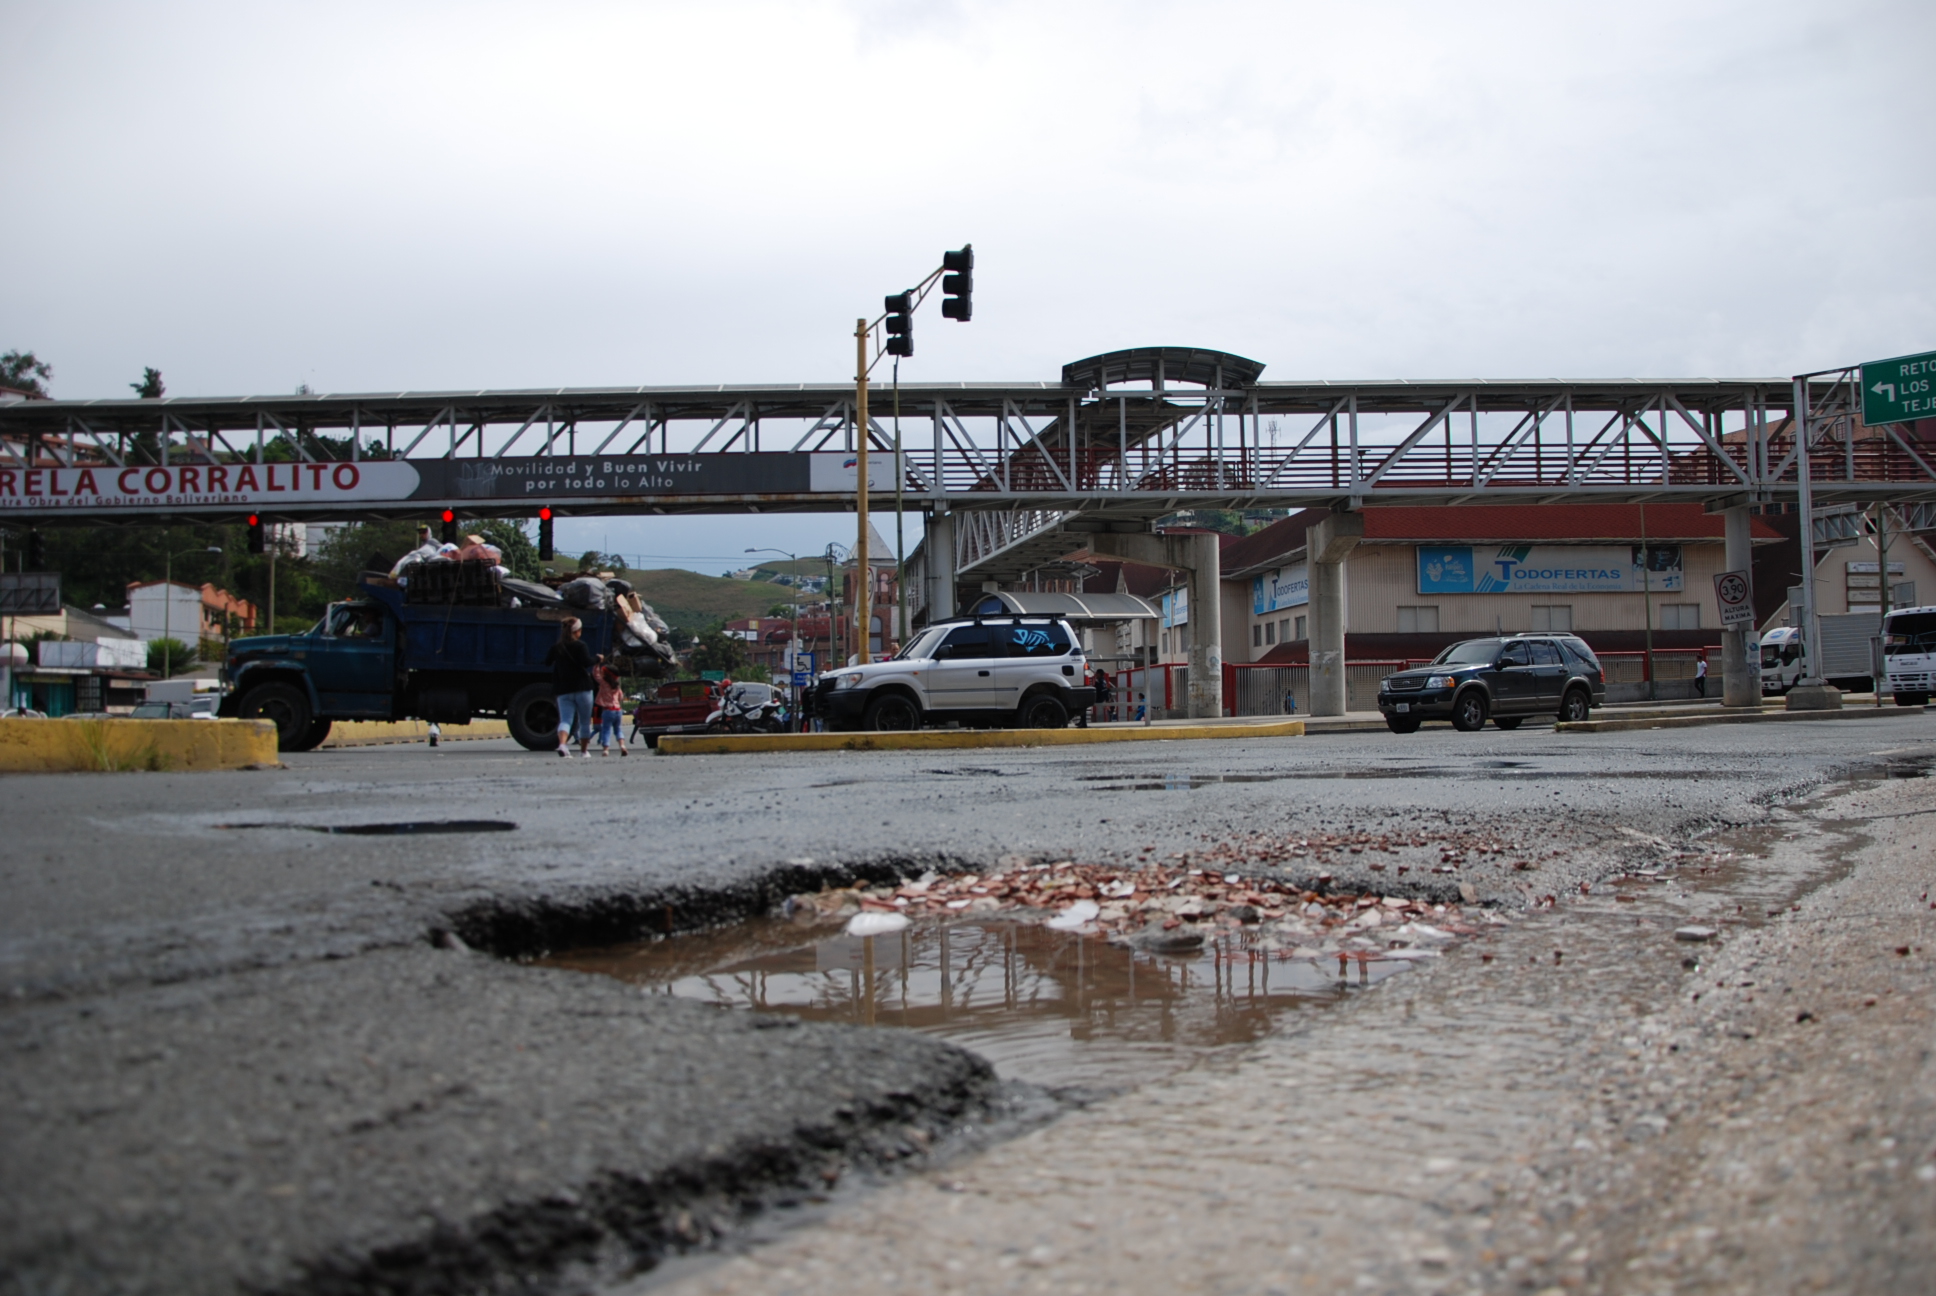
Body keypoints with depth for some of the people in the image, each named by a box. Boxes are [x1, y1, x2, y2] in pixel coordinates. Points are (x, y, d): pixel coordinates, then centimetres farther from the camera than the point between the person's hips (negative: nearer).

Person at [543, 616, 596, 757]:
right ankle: (584, 750, 16)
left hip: (563, 690, 3)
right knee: (585, 722, 11)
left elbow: (547, 662, 15)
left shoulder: (556, 647, 6)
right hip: (582, 687, -3)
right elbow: (587, 662, -20)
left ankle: (562, 743, -32)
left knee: (565, 720, -4)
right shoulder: (580, 645, -7)